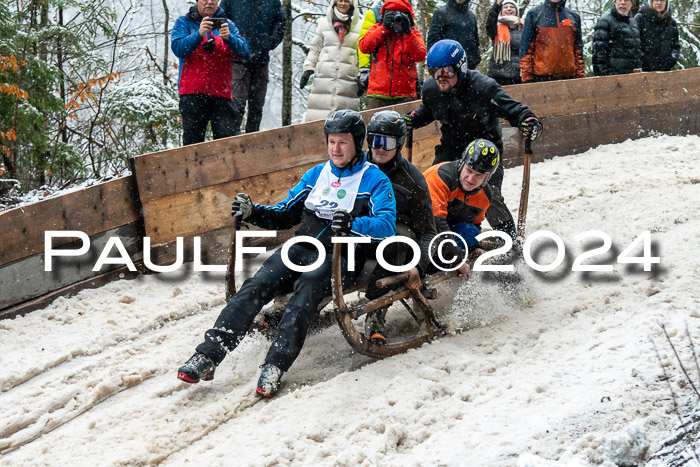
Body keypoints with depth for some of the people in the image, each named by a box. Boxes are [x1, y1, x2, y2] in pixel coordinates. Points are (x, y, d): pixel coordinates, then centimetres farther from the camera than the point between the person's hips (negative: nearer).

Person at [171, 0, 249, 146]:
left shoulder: (227, 25, 15)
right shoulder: (184, 23, 10)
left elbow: (243, 51, 1)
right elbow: (178, 48, -7)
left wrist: (229, 37, -19)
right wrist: (199, 34, -22)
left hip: (221, 94, 2)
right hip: (192, 93, -1)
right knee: (192, 140, -3)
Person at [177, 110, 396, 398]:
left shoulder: (375, 180, 1)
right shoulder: (317, 174, 21)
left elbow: (387, 226, -14)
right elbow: (285, 215, 25)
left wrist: (353, 225, -33)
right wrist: (253, 212, 5)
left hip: (338, 257, -5)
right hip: (301, 248, 5)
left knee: (305, 292, -35)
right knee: (256, 286, -20)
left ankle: (275, 366, -45)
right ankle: (208, 356, -29)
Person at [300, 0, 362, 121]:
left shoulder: (358, 26, 8)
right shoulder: (324, 23, 11)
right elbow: (315, 48, 17)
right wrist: (308, 69, 10)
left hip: (348, 78, -1)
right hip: (324, 76, 1)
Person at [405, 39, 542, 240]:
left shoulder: (483, 88, -26)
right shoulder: (430, 89, -10)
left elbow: (512, 108, -21)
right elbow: (427, 111, 13)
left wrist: (530, 122, -39)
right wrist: (411, 119, -5)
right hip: (451, 147, 5)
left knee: (489, 195, -19)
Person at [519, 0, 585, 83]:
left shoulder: (574, 17, 15)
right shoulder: (534, 14, 7)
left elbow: (578, 51, 15)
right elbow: (525, 48, 3)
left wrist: (581, 77, 6)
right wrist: (527, 78, -5)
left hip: (568, 76, 2)